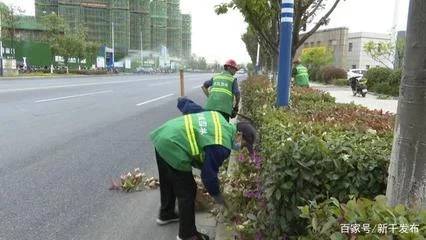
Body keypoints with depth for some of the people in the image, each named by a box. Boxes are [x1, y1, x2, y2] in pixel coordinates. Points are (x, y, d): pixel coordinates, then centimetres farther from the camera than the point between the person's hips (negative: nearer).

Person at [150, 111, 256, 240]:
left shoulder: (222, 123, 9)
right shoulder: (221, 146, -17)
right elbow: (209, 173, -11)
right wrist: (217, 195, 6)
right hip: (172, 147, -10)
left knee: (168, 182, 29)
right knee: (187, 192, 5)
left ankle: (166, 214, 51)